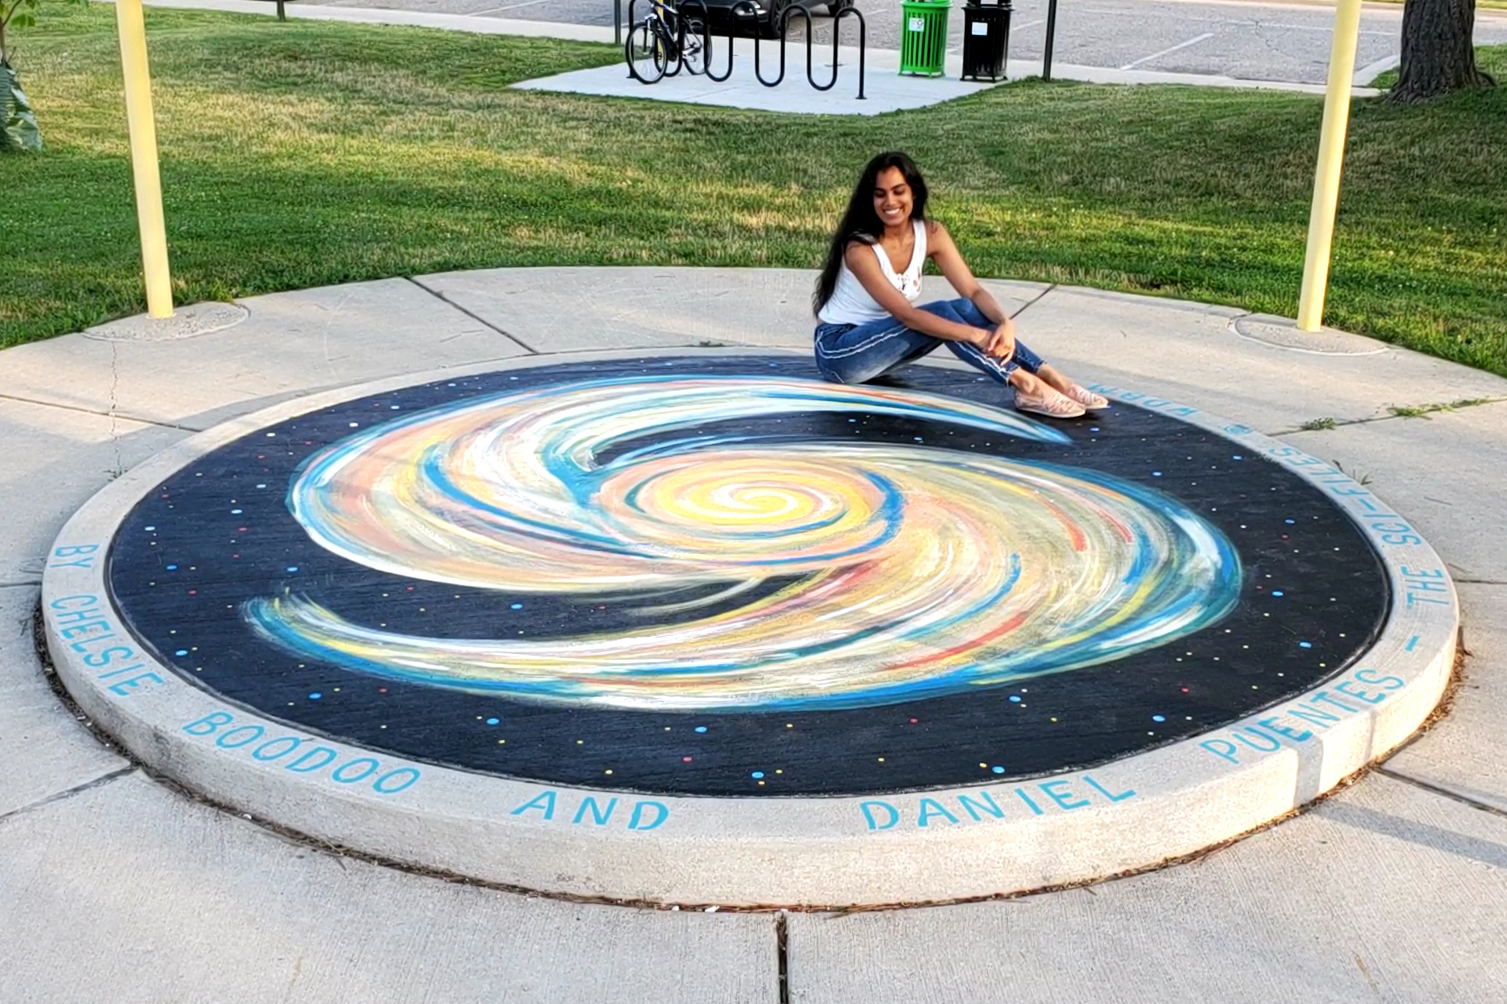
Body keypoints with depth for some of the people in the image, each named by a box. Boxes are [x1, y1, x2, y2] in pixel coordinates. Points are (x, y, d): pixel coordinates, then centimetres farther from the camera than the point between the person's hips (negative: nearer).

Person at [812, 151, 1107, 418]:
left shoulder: (931, 234, -5)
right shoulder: (860, 249, -24)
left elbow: (973, 291, -10)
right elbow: (906, 314, -31)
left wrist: (1005, 322, -31)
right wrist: (978, 336, -37)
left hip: (880, 342, 6)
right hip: (838, 351, -6)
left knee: (964, 310, -19)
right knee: (942, 314, -27)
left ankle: (1050, 377, -25)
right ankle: (1025, 385, -31)